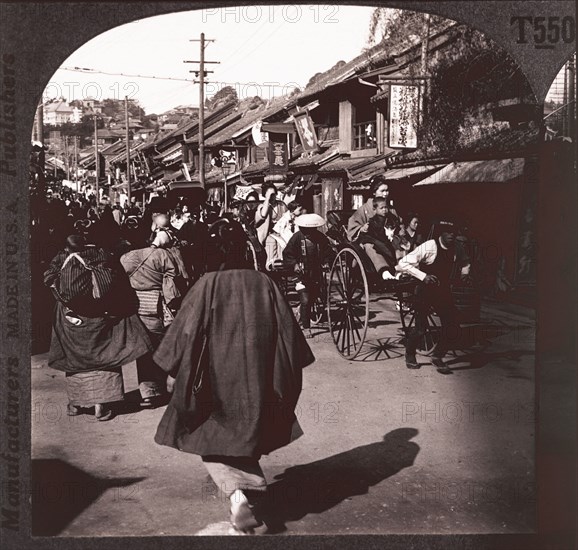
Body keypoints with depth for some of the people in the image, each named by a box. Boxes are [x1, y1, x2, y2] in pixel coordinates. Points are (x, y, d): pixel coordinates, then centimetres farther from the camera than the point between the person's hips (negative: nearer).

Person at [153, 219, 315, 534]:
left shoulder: (207, 286, -12)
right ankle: (255, 501, 23)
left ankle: (237, 492, -12)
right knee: (246, 439, 21)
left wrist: (174, 371, 6)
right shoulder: (263, 283, -3)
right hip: (257, 379, 3)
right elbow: (287, 332, 2)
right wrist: (288, 374, 14)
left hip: (217, 379, -3)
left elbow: (186, 331, -8)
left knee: (213, 440, 12)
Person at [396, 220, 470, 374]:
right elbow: (403, 264, -24)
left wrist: (464, 272, 3)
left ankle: (437, 357, 15)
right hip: (425, 290, -5)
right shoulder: (429, 247, -21)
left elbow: (464, 262, 24)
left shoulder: (456, 250, -2)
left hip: (444, 290, 5)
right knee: (421, 328, -2)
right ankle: (410, 355, 24)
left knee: (451, 325, -3)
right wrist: (423, 276, -29)